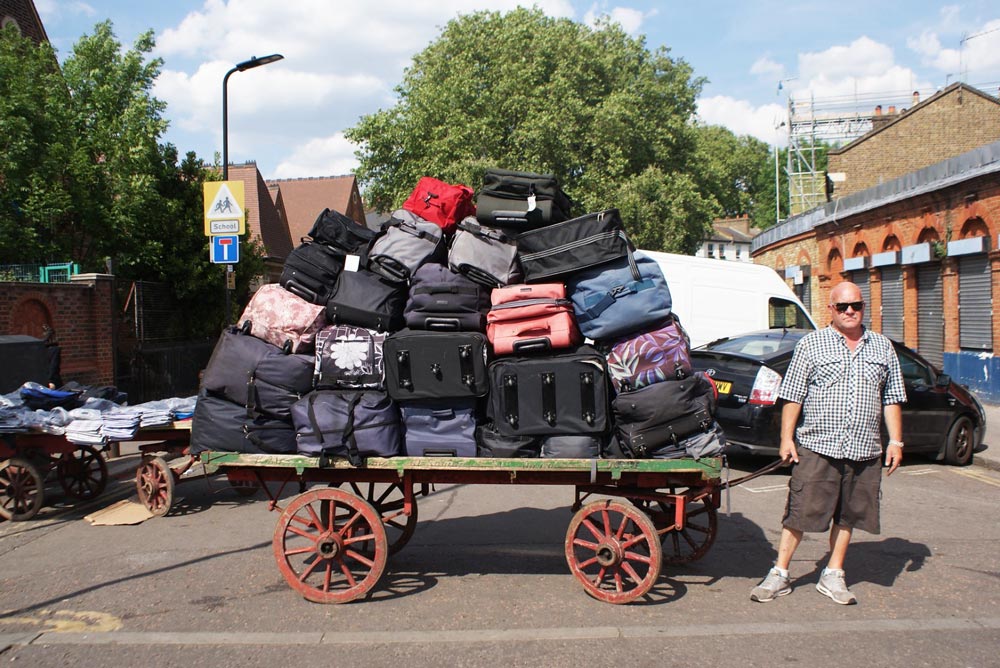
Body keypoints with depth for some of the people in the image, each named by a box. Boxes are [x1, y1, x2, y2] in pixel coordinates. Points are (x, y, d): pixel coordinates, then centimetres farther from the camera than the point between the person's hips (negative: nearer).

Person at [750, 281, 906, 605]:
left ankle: (833, 575, 23)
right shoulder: (811, 344, 2)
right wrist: (787, 438, -6)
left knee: (848, 515, 10)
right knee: (799, 512, -2)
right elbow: (793, 396, 0)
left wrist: (895, 440, 8)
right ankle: (779, 574, 7)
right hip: (816, 447, -3)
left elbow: (891, 398, 15)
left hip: (864, 451, 4)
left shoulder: (883, 347, 12)